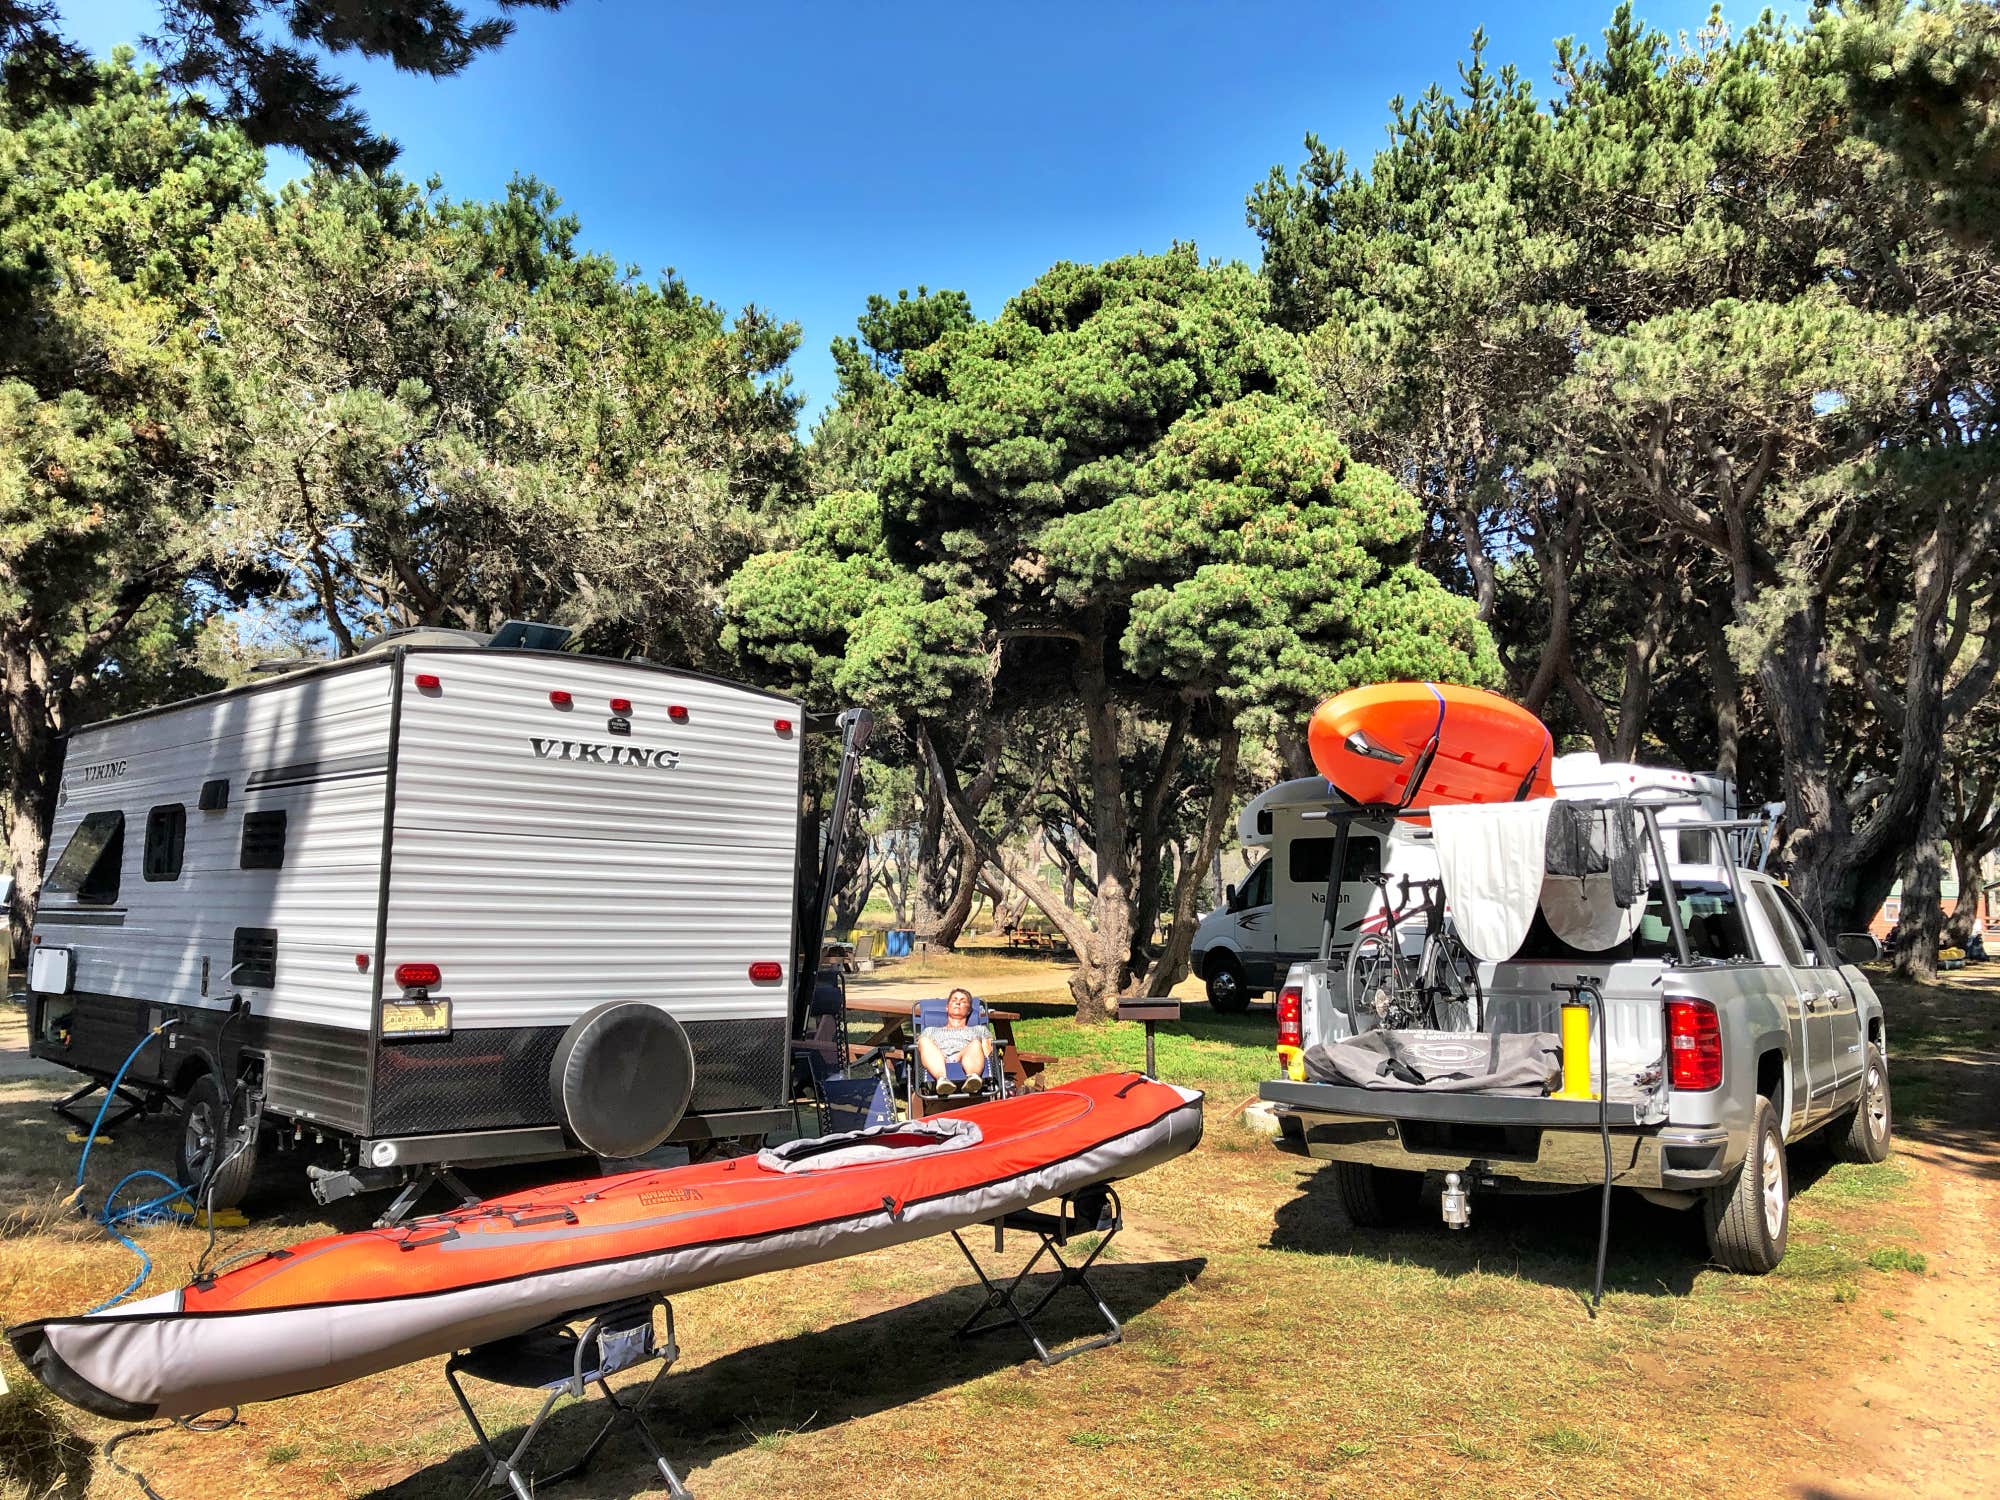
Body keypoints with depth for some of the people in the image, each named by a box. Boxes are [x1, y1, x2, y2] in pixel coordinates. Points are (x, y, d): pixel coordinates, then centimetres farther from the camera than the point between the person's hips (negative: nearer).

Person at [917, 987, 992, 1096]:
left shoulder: (980, 1030, 37)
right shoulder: (931, 1030, 40)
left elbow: (987, 1052, 17)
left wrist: (962, 1055, -4)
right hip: (937, 1067, 0)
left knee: (976, 1044, -33)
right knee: (924, 1041, -30)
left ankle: (972, 1077, -65)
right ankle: (942, 1079, -57)